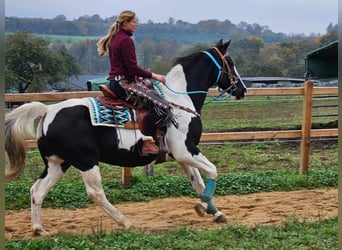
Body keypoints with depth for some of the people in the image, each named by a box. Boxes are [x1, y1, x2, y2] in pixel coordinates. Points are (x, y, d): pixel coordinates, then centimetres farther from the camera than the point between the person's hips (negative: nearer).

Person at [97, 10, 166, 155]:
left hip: (114, 82, 11)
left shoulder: (115, 38, 17)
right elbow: (133, 67, -18)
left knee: (152, 99, 18)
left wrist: (136, 76, 19)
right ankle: (147, 142, -21)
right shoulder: (126, 40, -14)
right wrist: (153, 75, -12)